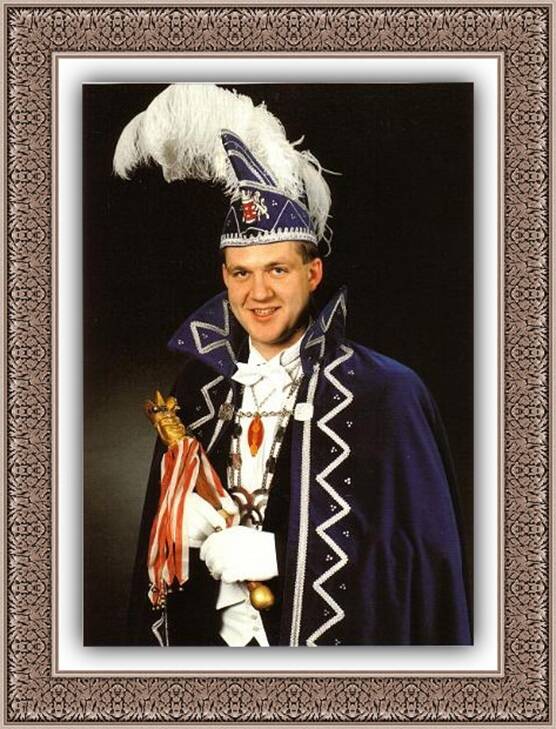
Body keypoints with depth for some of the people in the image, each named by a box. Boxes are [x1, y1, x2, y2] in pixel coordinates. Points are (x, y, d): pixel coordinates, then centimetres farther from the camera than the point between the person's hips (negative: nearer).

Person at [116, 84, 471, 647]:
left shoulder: (387, 394, -15)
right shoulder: (202, 383, 0)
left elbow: (424, 556, -16)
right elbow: (163, 521, 10)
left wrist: (277, 555, -21)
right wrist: (189, 524, -12)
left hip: (338, 633, -4)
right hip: (206, 632, 4)